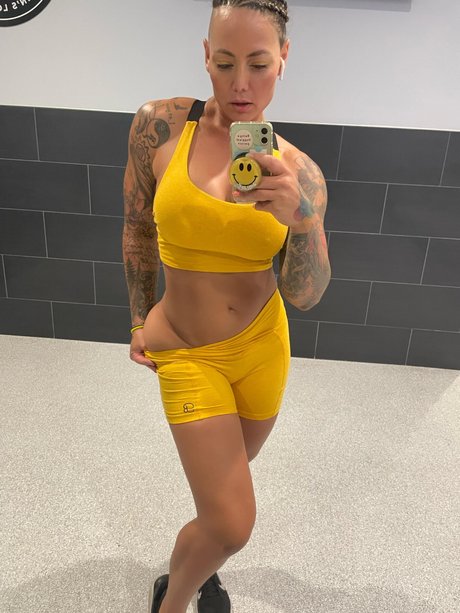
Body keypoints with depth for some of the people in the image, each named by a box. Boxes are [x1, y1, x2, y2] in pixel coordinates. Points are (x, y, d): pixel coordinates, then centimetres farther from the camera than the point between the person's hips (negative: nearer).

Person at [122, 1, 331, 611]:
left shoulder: (299, 169, -8)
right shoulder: (159, 125, -11)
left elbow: (305, 295, -12)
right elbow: (138, 227, 2)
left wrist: (303, 217, -30)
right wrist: (140, 319, 7)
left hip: (264, 346, 3)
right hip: (186, 351, -2)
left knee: (228, 478, 24)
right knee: (233, 525, -2)